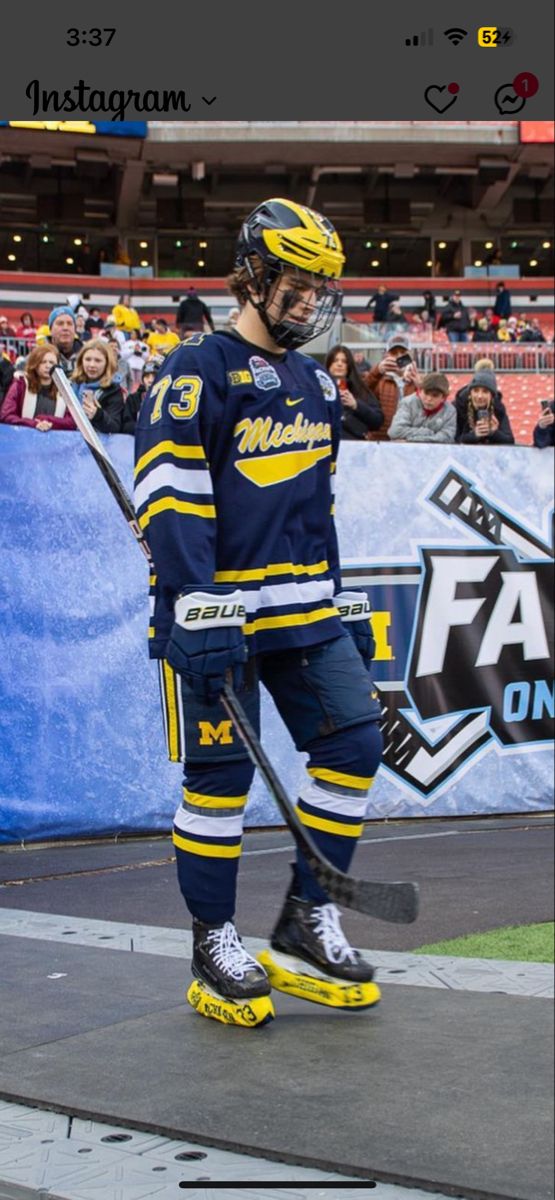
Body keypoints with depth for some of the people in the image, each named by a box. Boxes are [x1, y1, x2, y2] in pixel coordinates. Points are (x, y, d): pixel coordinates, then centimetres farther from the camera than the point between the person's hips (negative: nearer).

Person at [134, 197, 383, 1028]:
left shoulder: (317, 386, 17)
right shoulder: (197, 371, -7)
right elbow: (168, 495, -15)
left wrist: (341, 600, 19)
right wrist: (199, 605, -23)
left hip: (304, 605, 7)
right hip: (218, 608, -7)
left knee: (355, 737, -1)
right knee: (220, 771, -2)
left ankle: (307, 920, 10)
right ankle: (215, 947, 10)